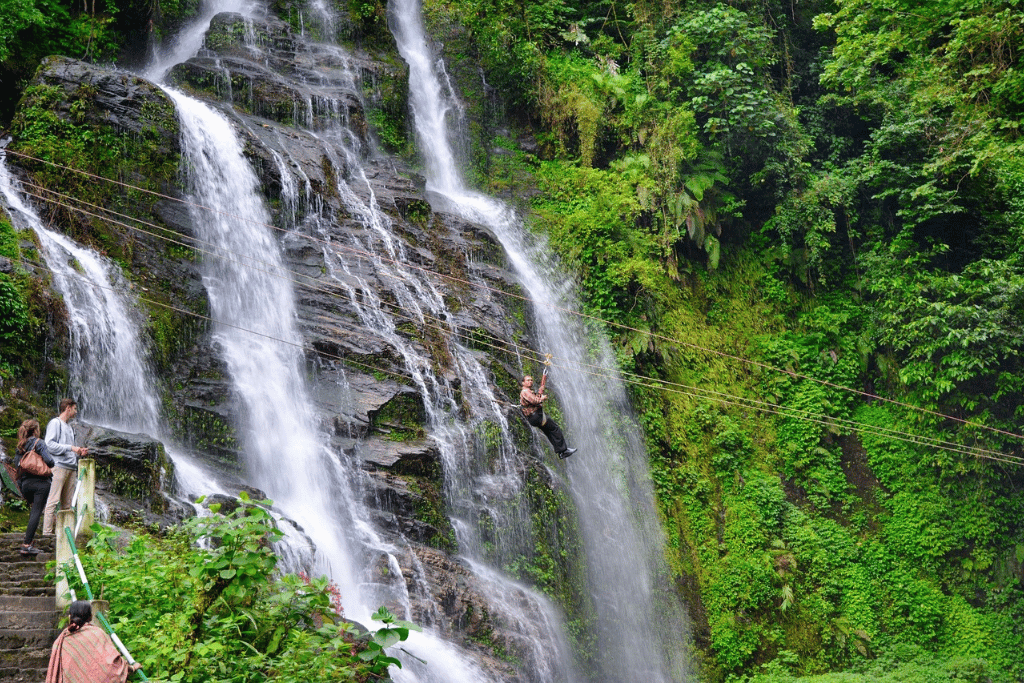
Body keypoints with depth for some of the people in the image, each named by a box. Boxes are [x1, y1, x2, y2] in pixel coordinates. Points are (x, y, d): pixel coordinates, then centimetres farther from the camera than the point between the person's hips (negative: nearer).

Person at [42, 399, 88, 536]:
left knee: (67, 504, 6)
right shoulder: (55, 423, 0)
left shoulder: (69, 428, 26)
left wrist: (79, 453, 8)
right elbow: (49, 445, -12)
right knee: (52, 501, -11)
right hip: (59, 467, -9)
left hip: (71, 468, 9)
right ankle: (47, 532, -13)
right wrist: (71, 448, -14)